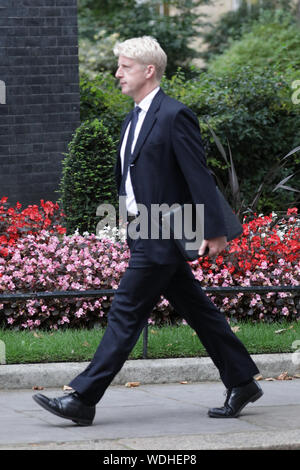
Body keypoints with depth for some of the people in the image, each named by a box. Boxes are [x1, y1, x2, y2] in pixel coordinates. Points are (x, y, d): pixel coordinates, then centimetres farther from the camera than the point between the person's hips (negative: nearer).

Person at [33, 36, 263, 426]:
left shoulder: (175, 116, -13)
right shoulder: (133, 120, 15)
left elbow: (199, 175, -16)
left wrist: (214, 231, -18)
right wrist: (130, 226, 17)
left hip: (161, 237, -9)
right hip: (143, 234, 9)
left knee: (126, 314, -8)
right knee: (199, 311, 13)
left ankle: (83, 400, -7)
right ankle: (242, 383, 20)